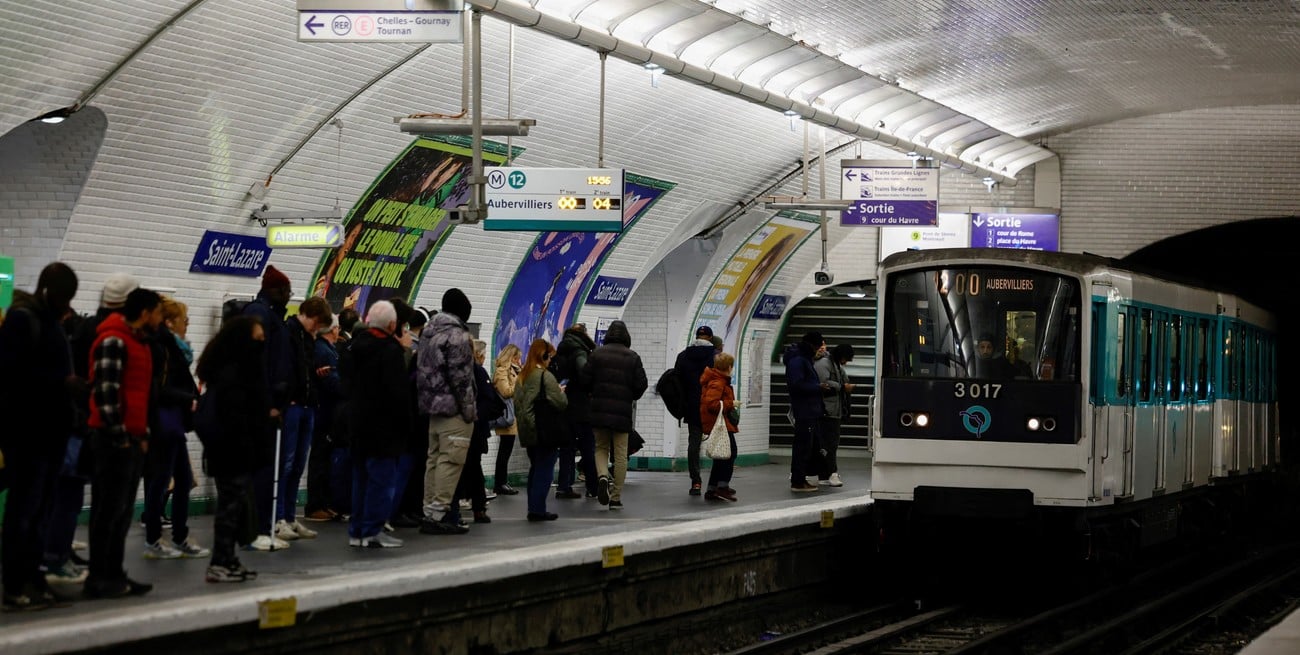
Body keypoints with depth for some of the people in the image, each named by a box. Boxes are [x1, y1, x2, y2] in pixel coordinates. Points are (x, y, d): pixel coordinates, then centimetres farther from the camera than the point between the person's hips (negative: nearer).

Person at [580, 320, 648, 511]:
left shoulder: (597, 354, -1)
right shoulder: (633, 357, -2)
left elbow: (585, 380, -3)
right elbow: (641, 384, -4)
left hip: (599, 409, 1)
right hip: (623, 410, -1)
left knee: (601, 447, 17)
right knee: (620, 454, 6)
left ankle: (602, 476, -13)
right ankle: (616, 497, 6)